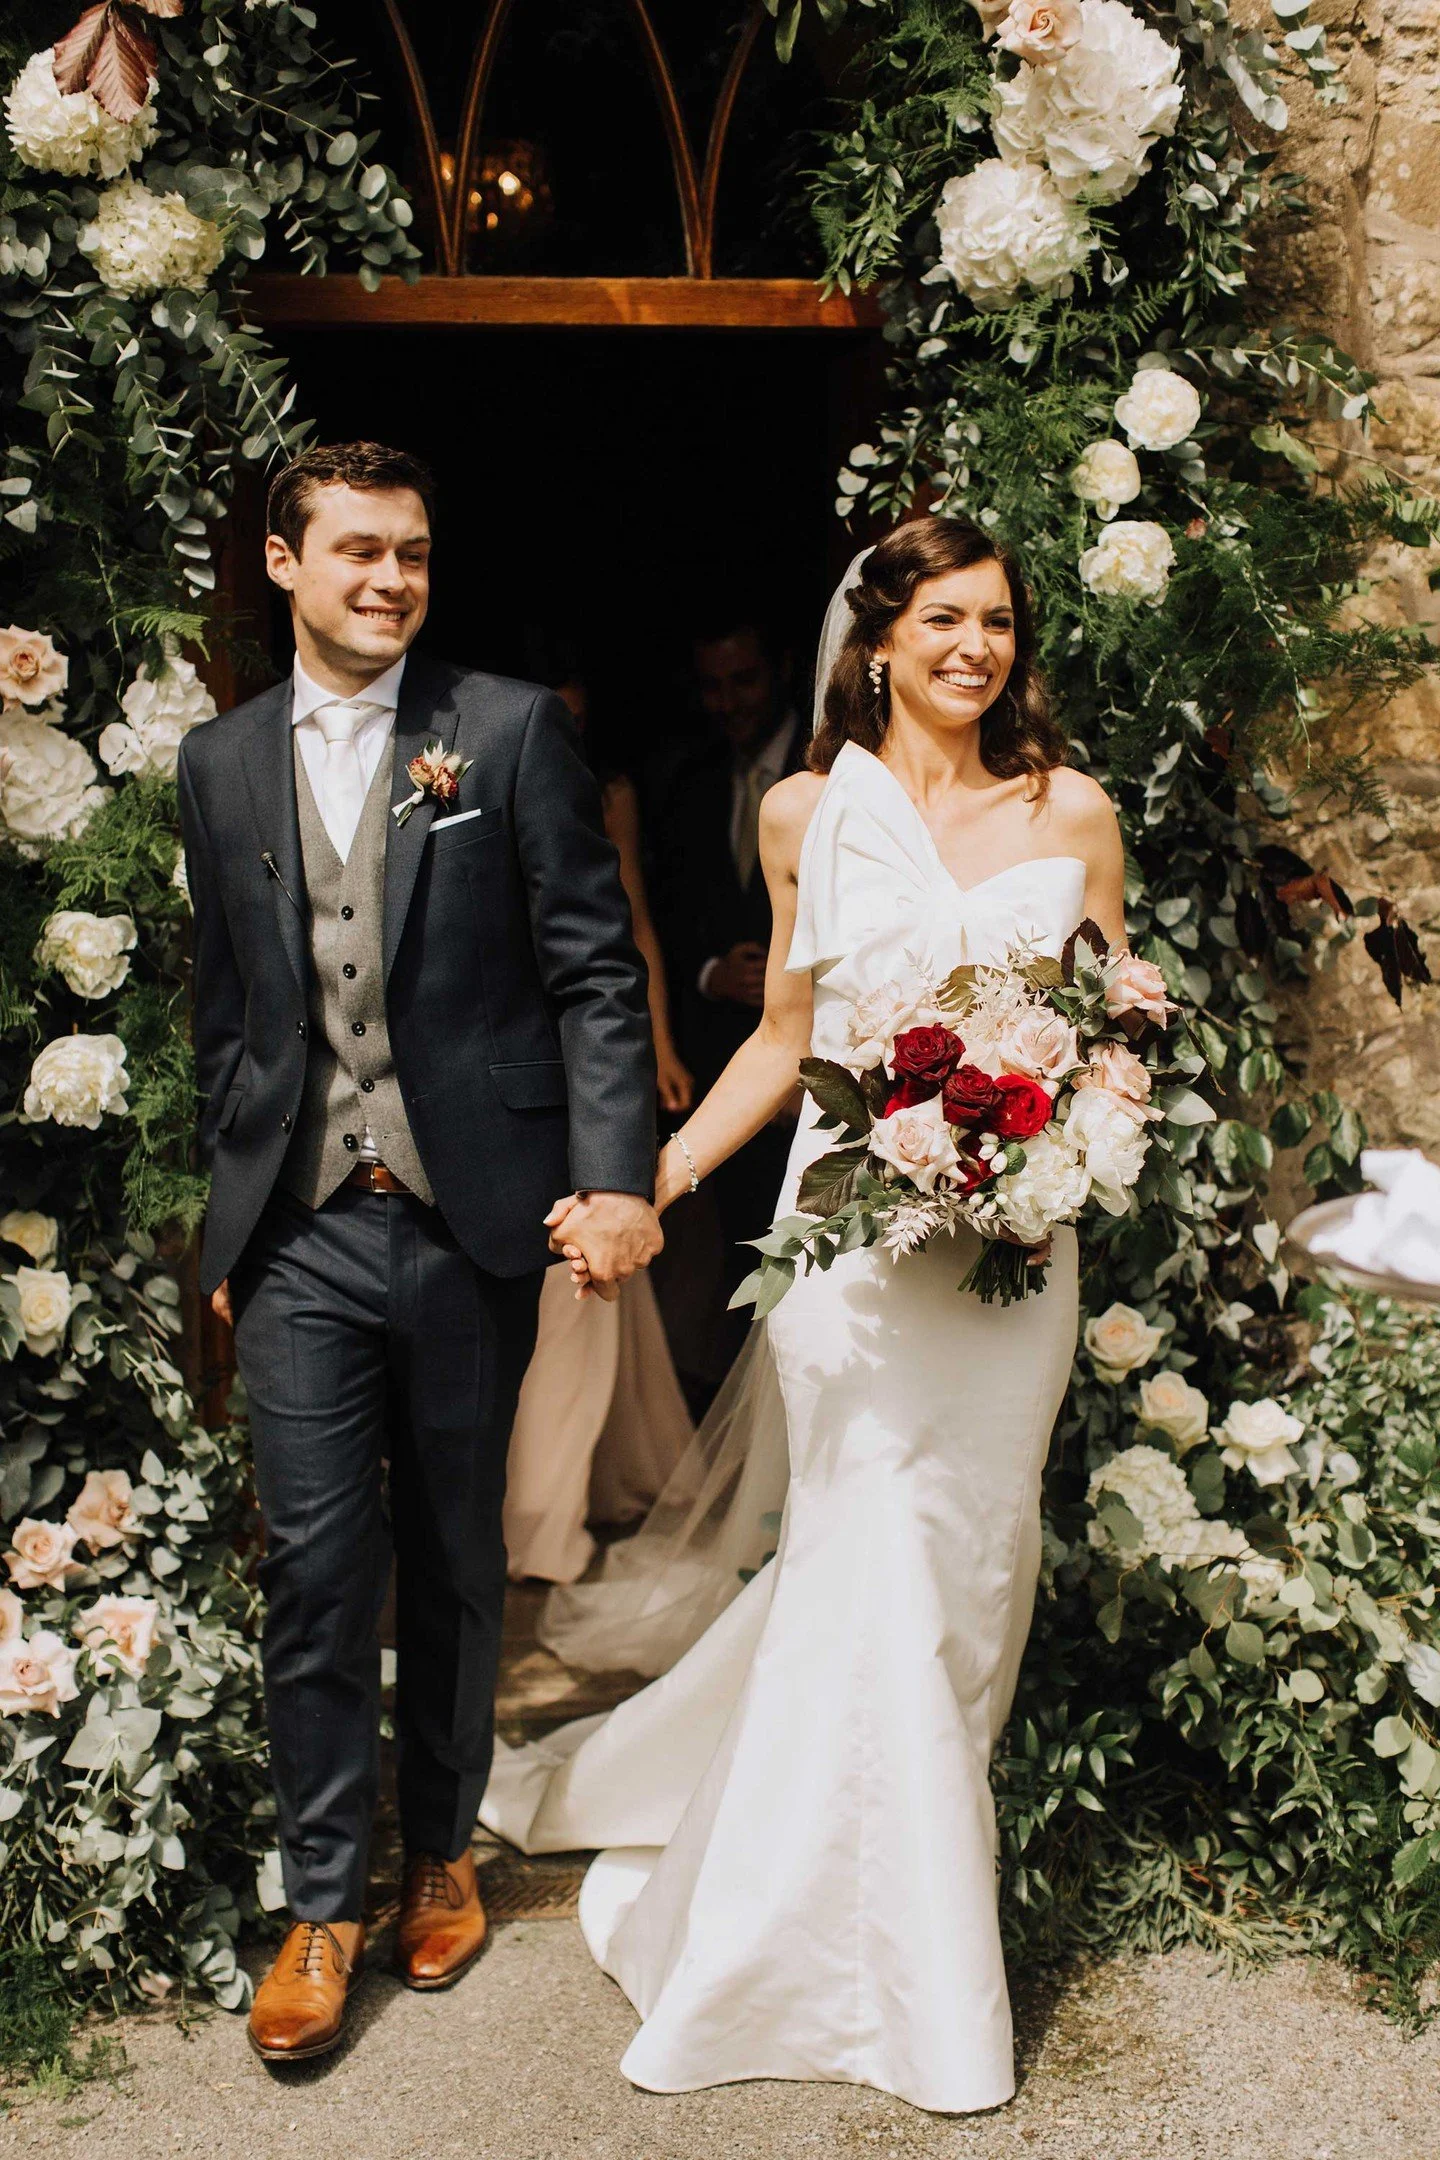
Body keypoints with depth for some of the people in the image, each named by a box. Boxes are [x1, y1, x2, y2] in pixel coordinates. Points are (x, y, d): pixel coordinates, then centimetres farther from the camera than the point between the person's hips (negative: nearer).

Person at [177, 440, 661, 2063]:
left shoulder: (513, 730, -1)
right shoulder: (221, 765, 9)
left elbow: (593, 969, -4)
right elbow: (224, 1015, 13)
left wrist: (613, 1176, -14)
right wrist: (229, 1221, 12)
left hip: (473, 1220, -1)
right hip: (301, 1237, 2)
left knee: (456, 1562, 12)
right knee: (316, 1569, 2)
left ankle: (441, 1849, 31)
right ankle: (322, 1900, 17)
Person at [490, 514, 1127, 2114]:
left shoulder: (1071, 813, 6)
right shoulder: (805, 814, 5)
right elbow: (782, 1038, 10)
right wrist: (648, 1185, 2)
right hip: (853, 1225, -2)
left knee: (971, 1555, 7)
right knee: (878, 1564, -3)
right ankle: (915, 1974, 15)